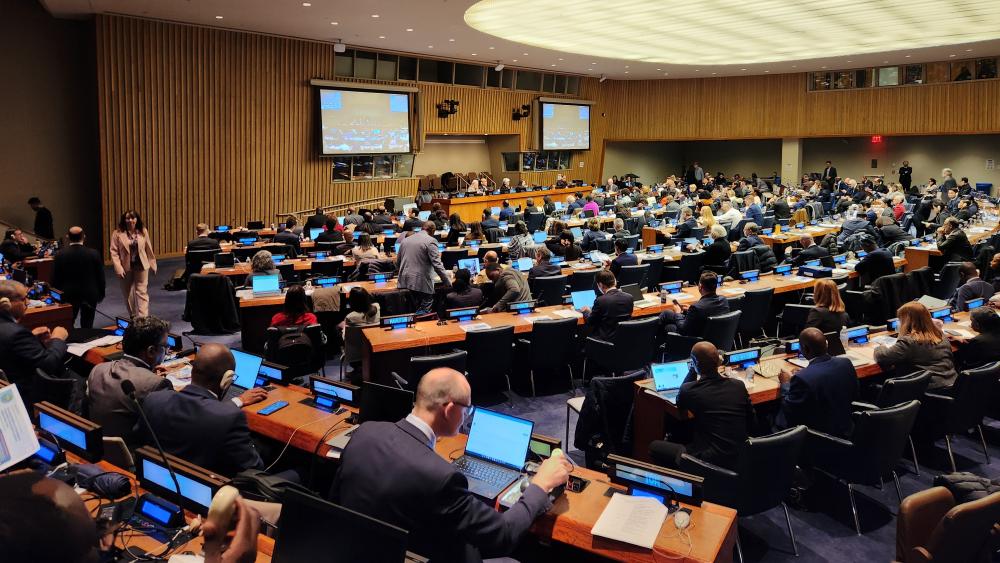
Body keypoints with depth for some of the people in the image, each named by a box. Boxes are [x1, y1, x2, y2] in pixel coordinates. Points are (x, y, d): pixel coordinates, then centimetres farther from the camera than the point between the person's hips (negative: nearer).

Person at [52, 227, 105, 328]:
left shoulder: (59, 255, -8)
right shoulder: (94, 254, -11)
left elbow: (55, 278, -2)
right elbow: (100, 276, -4)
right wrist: (101, 294, 9)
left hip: (68, 296, 1)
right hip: (90, 295, 0)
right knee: (87, 327, 8)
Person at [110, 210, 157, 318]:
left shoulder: (143, 232, 2)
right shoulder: (117, 234, -5)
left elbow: (149, 249, 7)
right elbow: (114, 252, -7)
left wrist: (153, 264, 9)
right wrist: (118, 268, -16)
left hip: (141, 266, 0)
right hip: (126, 268, 0)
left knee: (142, 292, -5)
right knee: (128, 294, 11)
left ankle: (143, 318, -8)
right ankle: (133, 317, 25)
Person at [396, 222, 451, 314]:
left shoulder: (405, 240, 13)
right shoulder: (430, 241, -7)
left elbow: (397, 264, 19)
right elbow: (437, 265, -13)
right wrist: (447, 282, -8)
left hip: (404, 282, 7)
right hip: (422, 283, -7)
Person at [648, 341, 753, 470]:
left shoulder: (689, 390, -14)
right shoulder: (739, 386, -2)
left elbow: (680, 406, 12)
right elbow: (751, 422, 9)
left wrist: (692, 371, 12)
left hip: (710, 462, -6)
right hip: (741, 461, 6)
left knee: (654, 446, 13)